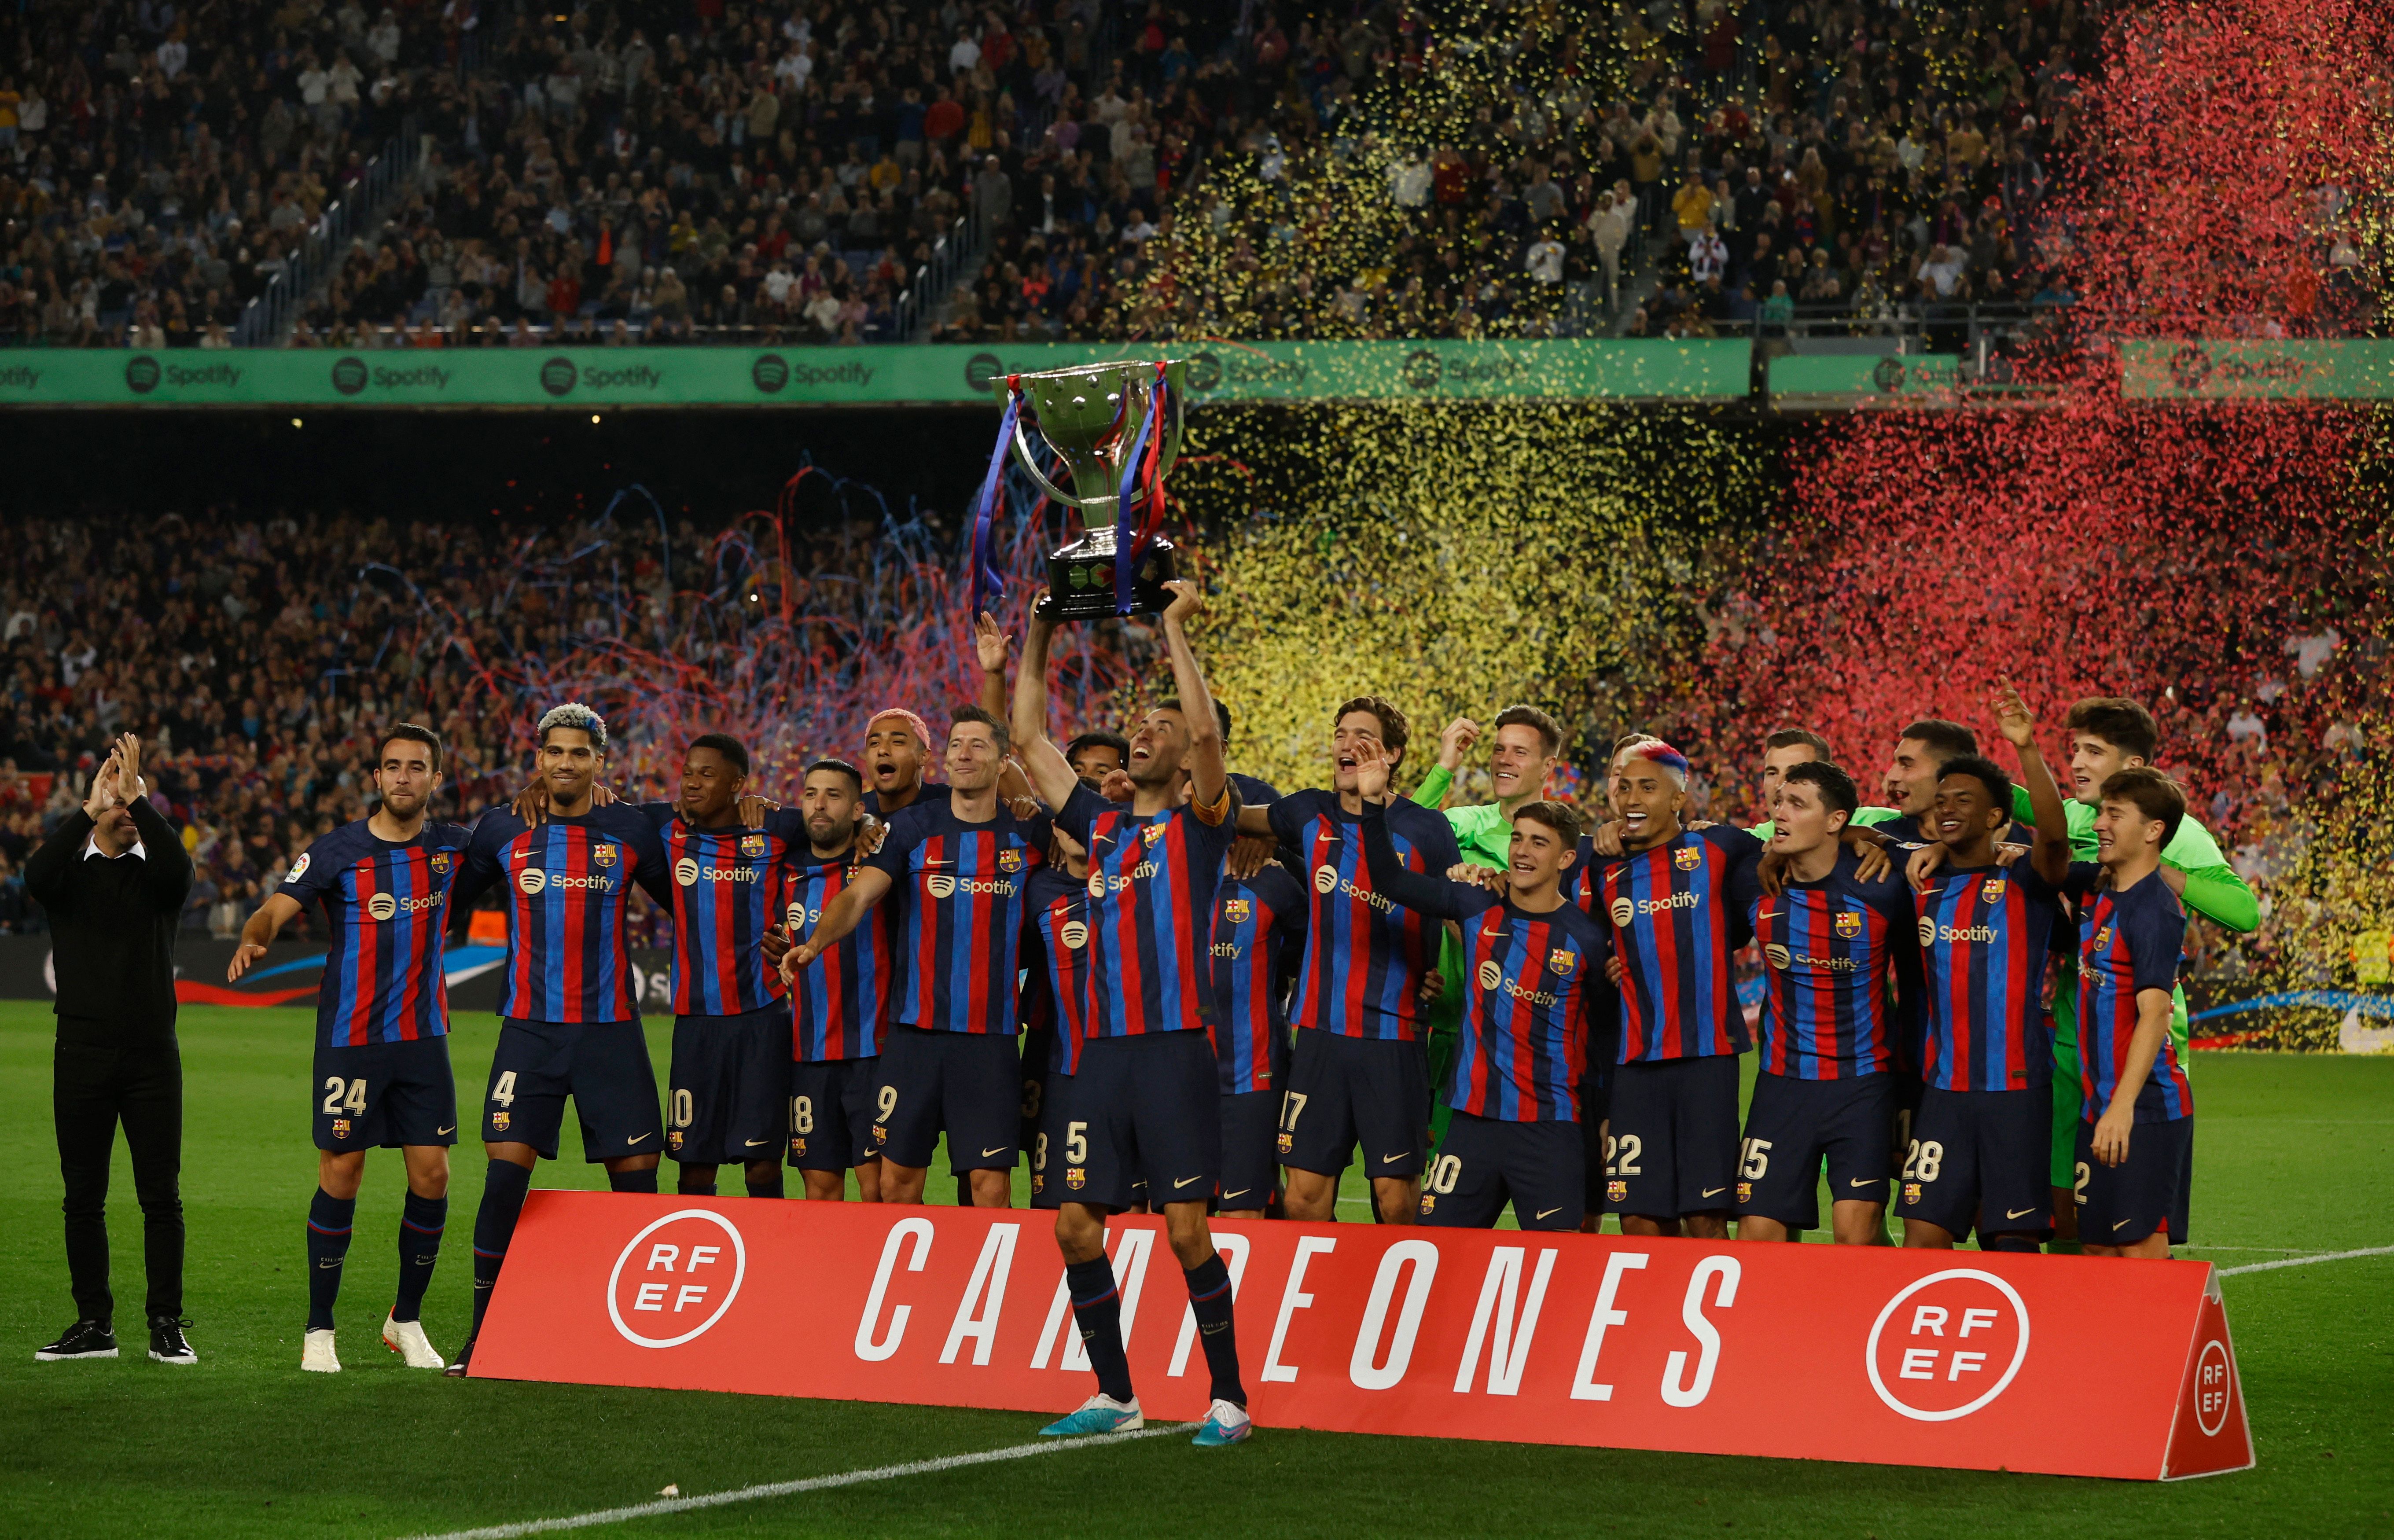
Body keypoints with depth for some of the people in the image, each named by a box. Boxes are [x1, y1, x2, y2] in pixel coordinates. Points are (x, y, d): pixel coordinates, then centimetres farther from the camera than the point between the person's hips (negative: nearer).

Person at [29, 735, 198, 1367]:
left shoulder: (155, 872, 7)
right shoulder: (70, 871, 7)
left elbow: (179, 867, -17)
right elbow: (36, 876, -17)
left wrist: (136, 798, -20)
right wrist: (90, 808, -21)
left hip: (152, 1054, -1)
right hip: (82, 1054, 1)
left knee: (162, 1196, -2)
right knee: (83, 1196, 4)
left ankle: (166, 1326, 2)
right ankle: (94, 1325, 12)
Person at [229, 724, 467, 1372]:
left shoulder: (451, 846, 5)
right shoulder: (338, 851, -5)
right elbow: (276, 910, -14)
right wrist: (253, 941, -37)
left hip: (423, 1038, 3)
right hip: (349, 1038, -3)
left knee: (432, 1175, -1)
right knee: (340, 1176, -3)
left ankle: (406, 1322, 16)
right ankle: (319, 1330, 8)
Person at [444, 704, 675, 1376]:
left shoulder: (632, 833, 5)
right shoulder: (502, 831, 6)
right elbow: (444, 900, 20)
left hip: (612, 1032, 0)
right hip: (529, 1032, 0)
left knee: (637, 1180, -1)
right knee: (506, 1174, -9)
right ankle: (484, 1333, 1)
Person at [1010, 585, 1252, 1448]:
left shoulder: (1200, 824, 2)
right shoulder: (1103, 827, 17)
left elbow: (1206, 731, -15)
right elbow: (1030, 742, 21)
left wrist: (1176, 629, -10)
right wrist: (1038, 641, 18)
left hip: (1174, 1048, -6)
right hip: (1101, 1049, 6)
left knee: (1186, 1229, -9)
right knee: (1077, 1223, 4)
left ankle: (1230, 1399, 0)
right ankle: (1116, 1398, 14)